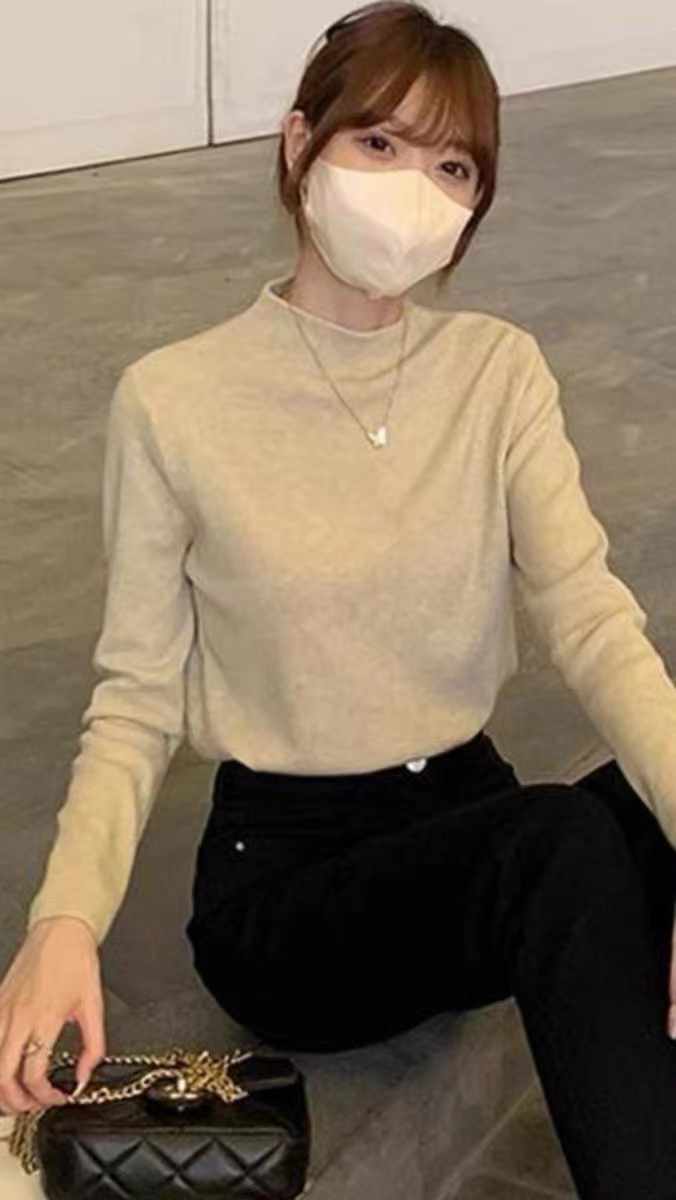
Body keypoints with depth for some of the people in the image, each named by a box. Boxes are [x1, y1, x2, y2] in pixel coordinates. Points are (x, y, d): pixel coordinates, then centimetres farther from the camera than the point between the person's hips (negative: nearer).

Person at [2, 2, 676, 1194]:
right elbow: (137, 700, -7)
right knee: (564, 841, -34)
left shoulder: (500, 368, 0)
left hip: (476, 822, 4)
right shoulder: (172, 399, -10)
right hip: (282, 868, -3)